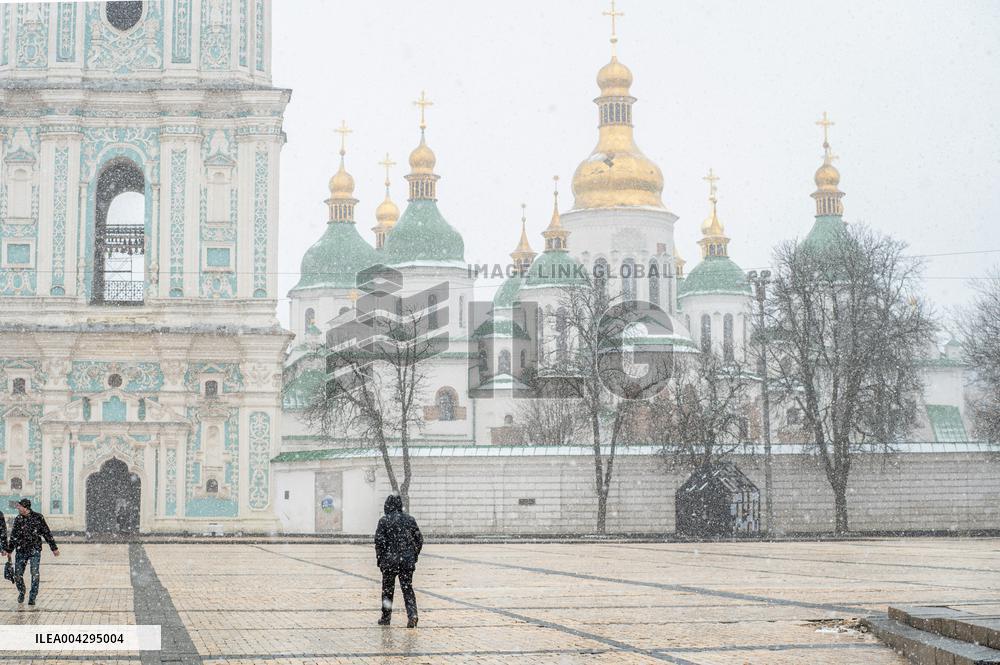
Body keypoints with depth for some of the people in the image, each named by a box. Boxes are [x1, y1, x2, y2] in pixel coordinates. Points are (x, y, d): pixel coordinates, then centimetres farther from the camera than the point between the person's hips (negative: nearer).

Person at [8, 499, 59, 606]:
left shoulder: (38, 517, -4)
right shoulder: (18, 519, 4)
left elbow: (47, 533, 1)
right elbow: (13, 536, 16)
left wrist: (54, 548, 2)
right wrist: (9, 550, 17)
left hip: (35, 550, -3)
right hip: (21, 551, 3)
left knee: (35, 574, -12)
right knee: (17, 575, 2)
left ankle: (32, 597, -3)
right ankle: (21, 593, 28)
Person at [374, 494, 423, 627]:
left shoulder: (384, 521, -6)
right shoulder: (410, 519, 4)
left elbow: (379, 541, -10)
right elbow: (419, 540, 7)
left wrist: (379, 559, 0)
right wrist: (414, 556, 17)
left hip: (389, 561, -2)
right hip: (408, 561, 2)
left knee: (387, 590, 11)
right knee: (408, 589, 5)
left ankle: (386, 617, 19)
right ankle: (412, 614, -14)